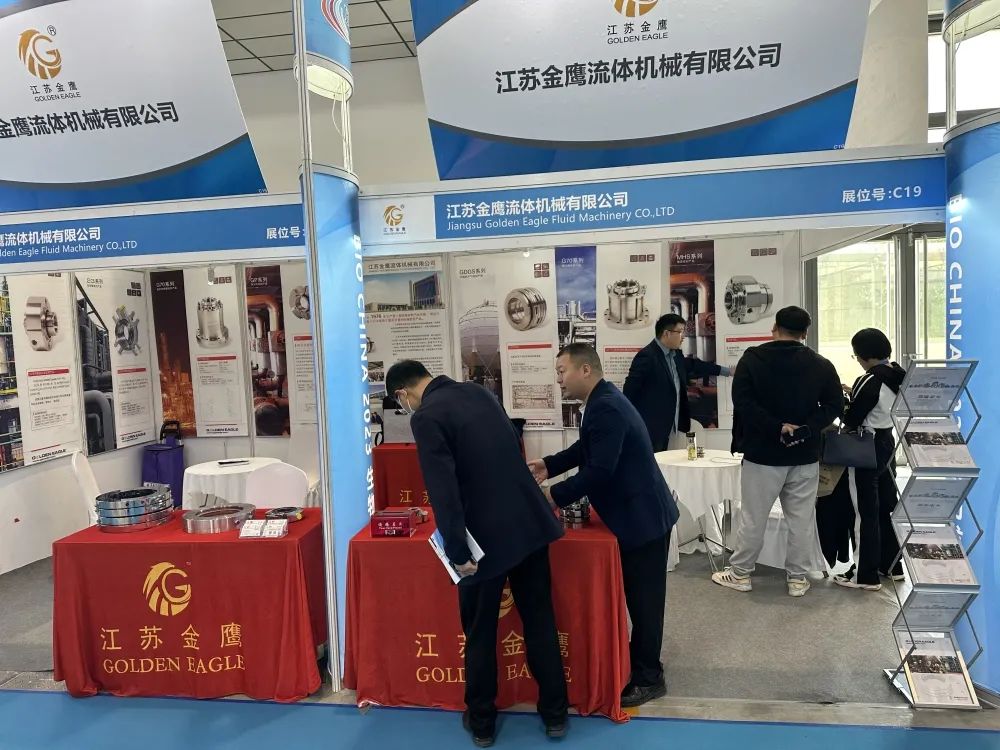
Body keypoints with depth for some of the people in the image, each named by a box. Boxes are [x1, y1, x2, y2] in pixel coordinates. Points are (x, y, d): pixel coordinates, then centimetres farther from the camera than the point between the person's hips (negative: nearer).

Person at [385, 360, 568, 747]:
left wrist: (458, 552, -13)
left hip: (487, 536, -6)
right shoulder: (480, 392, 10)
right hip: (530, 521, 6)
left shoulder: (426, 417, -12)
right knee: (540, 620, 17)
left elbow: (443, 489, -20)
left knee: (479, 632, 14)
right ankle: (555, 713, 31)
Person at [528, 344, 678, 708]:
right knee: (638, 595, 20)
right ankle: (641, 661, 35)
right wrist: (549, 465, 10)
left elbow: (599, 470, -29)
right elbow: (587, 448, 20)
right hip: (639, 513, 10)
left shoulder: (605, 408, -25)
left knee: (643, 598, 3)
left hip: (642, 517, -10)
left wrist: (554, 495, -20)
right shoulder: (603, 401, 8)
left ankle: (648, 678, 18)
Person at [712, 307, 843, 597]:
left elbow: (742, 401, -15)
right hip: (805, 454, 2)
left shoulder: (752, 358, -5)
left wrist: (777, 428, -15)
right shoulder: (821, 365, 2)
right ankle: (798, 578, 19)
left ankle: (740, 574, 17)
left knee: (753, 517, 6)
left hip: (762, 452, -2)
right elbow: (834, 405, -4)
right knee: (802, 519, 11)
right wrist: (805, 429, -11)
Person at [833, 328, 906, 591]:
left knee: (866, 513, -1)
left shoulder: (870, 381, -22)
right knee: (886, 507, 17)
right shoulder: (898, 376, 3)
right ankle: (892, 565, 29)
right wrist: (854, 394, 12)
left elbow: (852, 420, -18)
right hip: (887, 444, 9)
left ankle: (866, 575, 6)